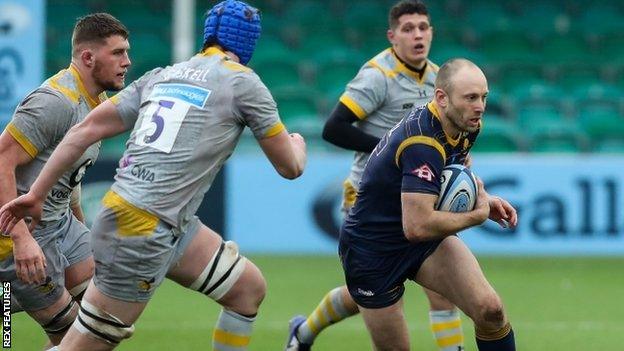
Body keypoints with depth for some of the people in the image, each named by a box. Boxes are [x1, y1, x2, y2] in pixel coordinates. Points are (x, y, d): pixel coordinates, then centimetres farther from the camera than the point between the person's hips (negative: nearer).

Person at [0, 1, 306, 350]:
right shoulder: (243, 82, -3)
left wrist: (35, 193, 12)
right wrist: (298, 144, 27)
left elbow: (86, 129, 10)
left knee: (250, 288, 15)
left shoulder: (161, 76, 14)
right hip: (142, 230, -8)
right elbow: (290, 167, 3)